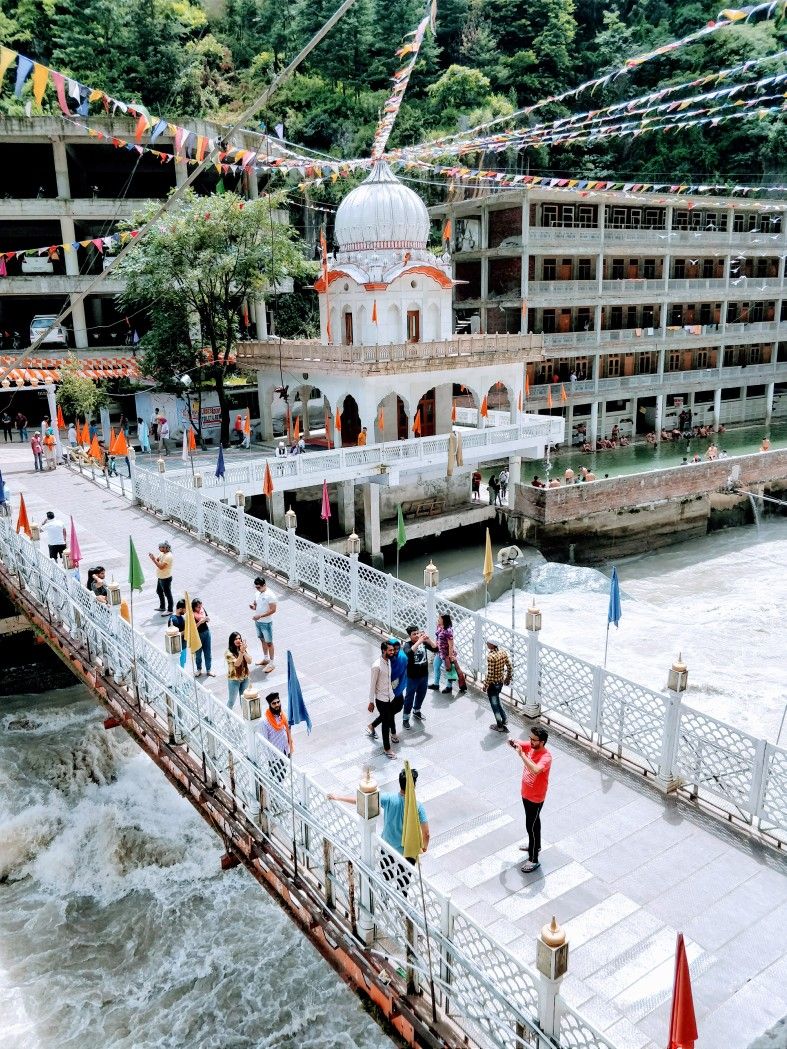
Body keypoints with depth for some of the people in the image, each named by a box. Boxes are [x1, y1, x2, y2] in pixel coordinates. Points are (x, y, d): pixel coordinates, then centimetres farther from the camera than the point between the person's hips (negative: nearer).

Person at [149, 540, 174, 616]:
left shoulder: (168, 556, -27)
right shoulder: (162, 553, 3)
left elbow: (161, 567, -29)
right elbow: (157, 560, 10)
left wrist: (153, 559, -26)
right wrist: (153, 557, -9)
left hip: (166, 578, -10)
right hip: (160, 577, 10)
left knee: (167, 594, 3)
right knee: (159, 591, 23)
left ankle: (170, 610, 16)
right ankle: (162, 607, 40)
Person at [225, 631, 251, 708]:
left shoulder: (243, 649, -2)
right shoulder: (229, 653, -17)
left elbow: (249, 661, -11)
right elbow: (237, 663, -27)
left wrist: (244, 651, -24)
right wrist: (241, 652, -37)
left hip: (245, 678, 5)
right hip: (234, 679, -5)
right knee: (232, 701, 9)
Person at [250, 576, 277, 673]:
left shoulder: (270, 595, -21)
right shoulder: (258, 593, 3)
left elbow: (273, 610, -23)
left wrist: (260, 616, -27)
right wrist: (253, 606, -9)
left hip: (266, 623, -8)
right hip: (258, 622, 8)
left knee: (269, 643, 3)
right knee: (263, 640, 21)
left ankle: (271, 663, 12)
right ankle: (266, 659, 37)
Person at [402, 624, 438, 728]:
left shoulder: (424, 642, -6)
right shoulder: (407, 644, -18)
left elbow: (435, 649, -13)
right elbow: (409, 653, -39)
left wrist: (428, 640, -28)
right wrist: (419, 641, -41)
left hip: (424, 675, 5)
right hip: (413, 677, -5)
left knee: (421, 695, 23)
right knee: (409, 698, 7)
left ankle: (416, 711, 47)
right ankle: (406, 718, 22)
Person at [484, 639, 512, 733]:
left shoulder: (491, 656, -29)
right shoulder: (503, 652, -7)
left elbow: (490, 674, -25)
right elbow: (510, 667, 3)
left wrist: (485, 685, -12)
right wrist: (508, 678, 18)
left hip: (492, 683, -7)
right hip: (501, 681, 7)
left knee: (494, 703, 12)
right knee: (496, 700, 30)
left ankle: (500, 726, 25)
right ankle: (504, 720, 34)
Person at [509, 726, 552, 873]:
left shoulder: (546, 757, -32)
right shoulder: (531, 746, -9)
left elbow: (535, 770, -50)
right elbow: (517, 744, 0)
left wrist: (521, 754, -48)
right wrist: (513, 742, -25)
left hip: (535, 798, -8)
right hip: (526, 793, 8)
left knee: (531, 826, 4)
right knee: (533, 821, 27)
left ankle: (534, 860, 18)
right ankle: (535, 845, 49)